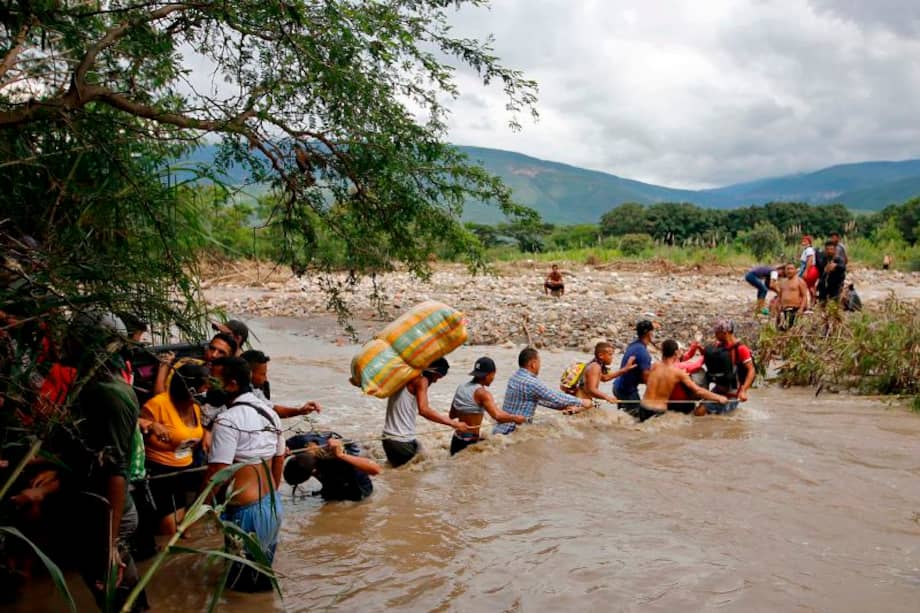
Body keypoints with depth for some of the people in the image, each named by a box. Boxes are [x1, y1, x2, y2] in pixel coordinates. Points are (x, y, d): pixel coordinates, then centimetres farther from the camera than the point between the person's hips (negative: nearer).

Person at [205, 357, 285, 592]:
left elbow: (216, 474, -23)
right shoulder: (270, 413, 6)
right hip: (273, 504, 8)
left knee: (241, 584, 8)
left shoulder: (228, 420, -19)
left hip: (246, 510, -8)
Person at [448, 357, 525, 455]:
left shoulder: (461, 387, 7)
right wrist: (515, 418, -11)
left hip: (456, 440, 8)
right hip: (469, 443, -8)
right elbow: (498, 416, -27)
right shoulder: (482, 393, -15)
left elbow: (452, 414, 19)